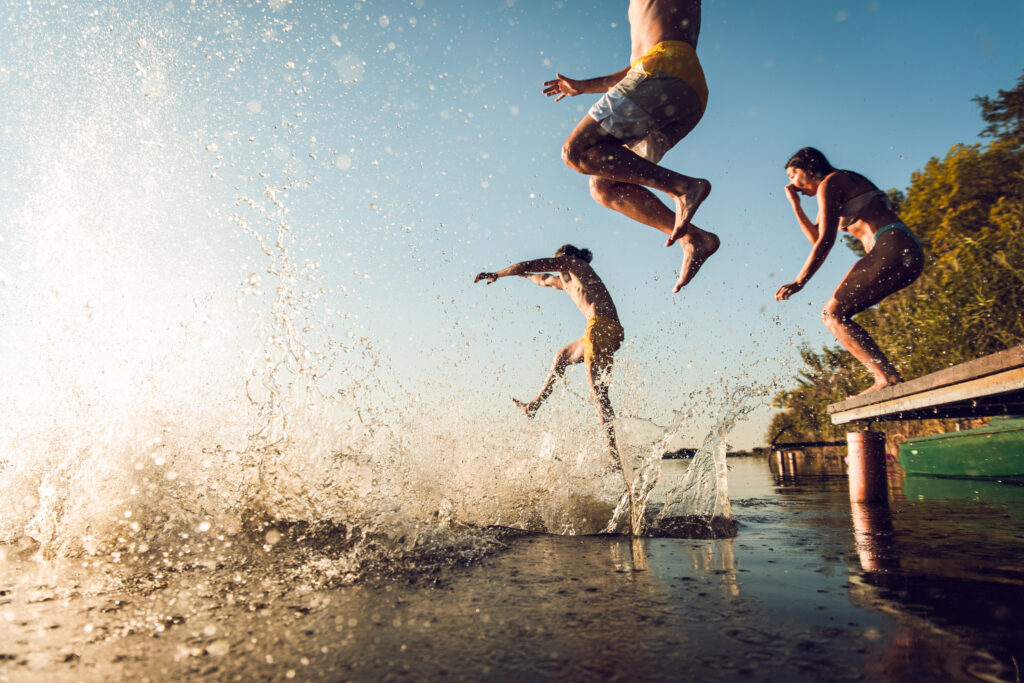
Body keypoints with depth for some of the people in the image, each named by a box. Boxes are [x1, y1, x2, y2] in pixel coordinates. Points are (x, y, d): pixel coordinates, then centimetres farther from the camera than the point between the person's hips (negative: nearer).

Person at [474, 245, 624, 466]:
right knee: (562, 356, 26)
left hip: (600, 325, -9)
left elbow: (527, 265, 10)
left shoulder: (571, 260, 11)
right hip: (613, 330, 9)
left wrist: (496, 274, 21)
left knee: (598, 392, -12)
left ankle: (614, 453, -16)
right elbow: (545, 280, 49)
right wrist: (521, 274, 62)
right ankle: (534, 406, 33)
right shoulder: (569, 281, 32)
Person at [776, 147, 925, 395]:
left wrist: (799, 281, -13)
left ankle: (887, 377, -20)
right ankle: (887, 377, 0)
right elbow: (816, 237, 34)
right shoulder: (847, 185, 30)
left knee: (834, 314, -11)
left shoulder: (830, 183, 1)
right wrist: (795, 204, 31)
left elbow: (826, 239, -10)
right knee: (835, 314, 10)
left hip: (891, 249, -9)